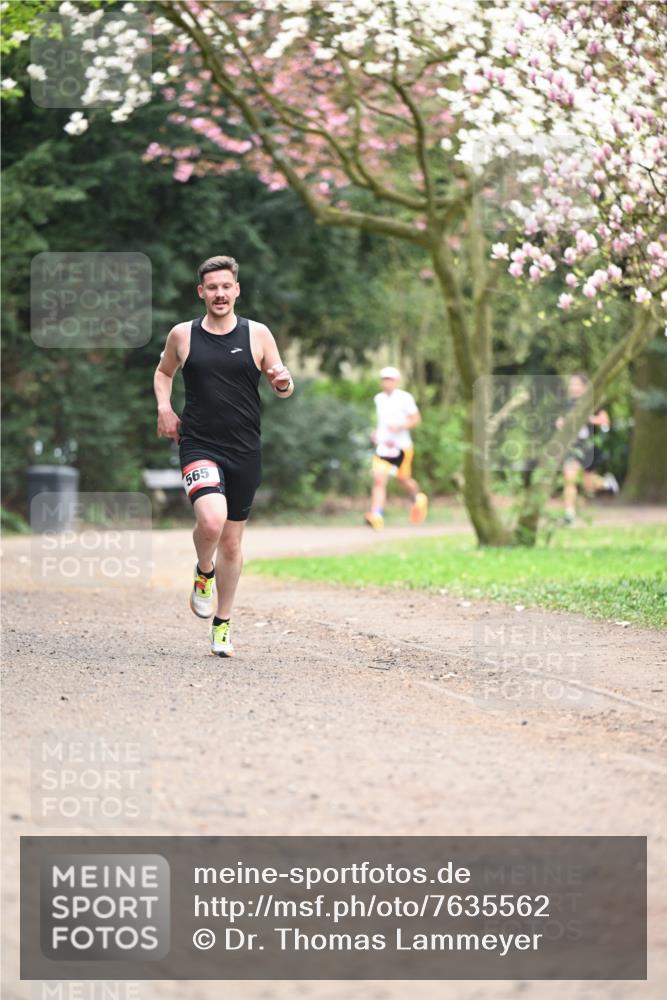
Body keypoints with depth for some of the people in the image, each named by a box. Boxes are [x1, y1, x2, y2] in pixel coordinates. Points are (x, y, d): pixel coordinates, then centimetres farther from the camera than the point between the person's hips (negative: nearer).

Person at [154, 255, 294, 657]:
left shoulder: (257, 334, 2)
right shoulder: (183, 335, 3)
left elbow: (284, 389, 8)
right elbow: (163, 372, 22)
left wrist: (284, 382, -16)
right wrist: (164, 408, 3)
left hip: (244, 451, 2)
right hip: (198, 445, -2)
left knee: (232, 542, 9)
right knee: (211, 519, -28)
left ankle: (223, 623, 28)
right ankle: (204, 571, 6)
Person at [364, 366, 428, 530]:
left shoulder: (405, 398, -6)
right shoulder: (379, 398, 10)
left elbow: (416, 419, -4)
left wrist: (400, 426, -19)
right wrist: (376, 432, 10)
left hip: (401, 446, -3)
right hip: (383, 445, 3)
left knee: (403, 479, 10)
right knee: (379, 479, -14)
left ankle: (418, 497, 43)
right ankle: (376, 516, -22)